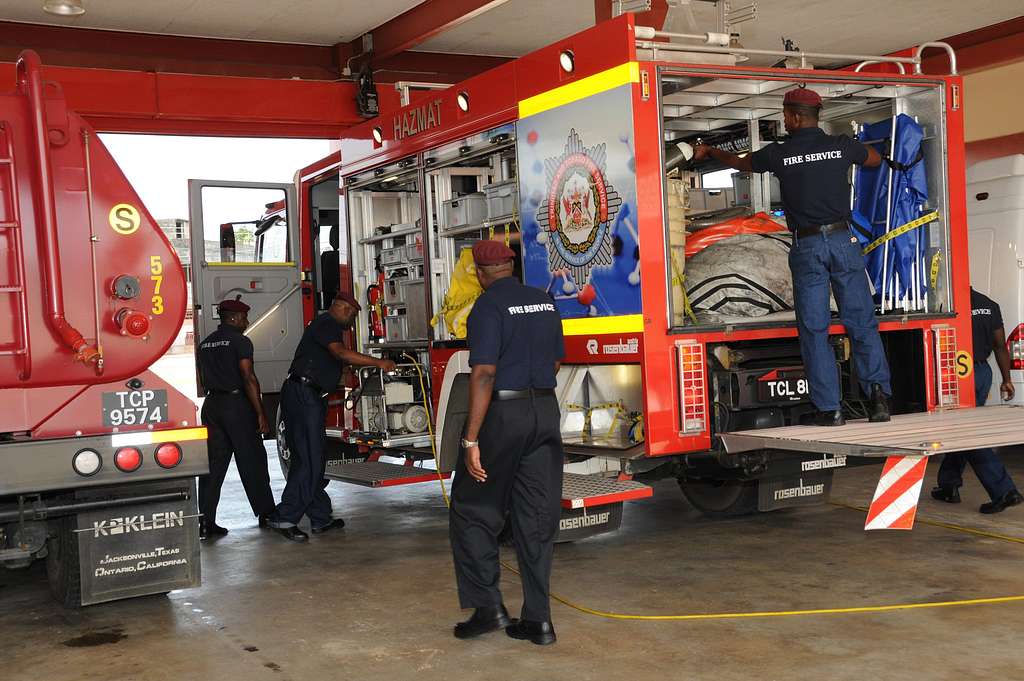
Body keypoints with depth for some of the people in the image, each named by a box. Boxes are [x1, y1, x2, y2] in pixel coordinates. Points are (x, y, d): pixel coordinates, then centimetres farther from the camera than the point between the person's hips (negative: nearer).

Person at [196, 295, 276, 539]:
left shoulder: (205, 344, 14)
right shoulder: (240, 341, -9)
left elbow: (203, 381, 15)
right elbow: (248, 378, -16)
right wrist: (260, 413, -15)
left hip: (211, 405, 6)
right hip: (237, 403, -6)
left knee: (213, 464, 6)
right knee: (252, 461, 4)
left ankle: (205, 522, 2)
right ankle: (265, 514, 12)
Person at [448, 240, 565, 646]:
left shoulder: (489, 307, -11)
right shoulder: (543, 302, 10)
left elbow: (484, 374, -20)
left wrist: (471, 440, -20)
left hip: (504, 414, -6)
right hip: (546, 413, 7)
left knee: (472, 510, 8)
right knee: (538, 516, 8)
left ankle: (488, 607, 5)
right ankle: (537, 619, 10)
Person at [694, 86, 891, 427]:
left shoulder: (779, 154, -1)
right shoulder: (841, 146, 3)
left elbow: (739, 162, 18)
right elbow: (875, 159, 25)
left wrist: (708, 152, 37)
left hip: (807, 246, -2)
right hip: (843, 240, 2)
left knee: (814, 329, 2)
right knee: (861, 321, 5)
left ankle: (829, 408, 1)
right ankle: (878, 392, -7)